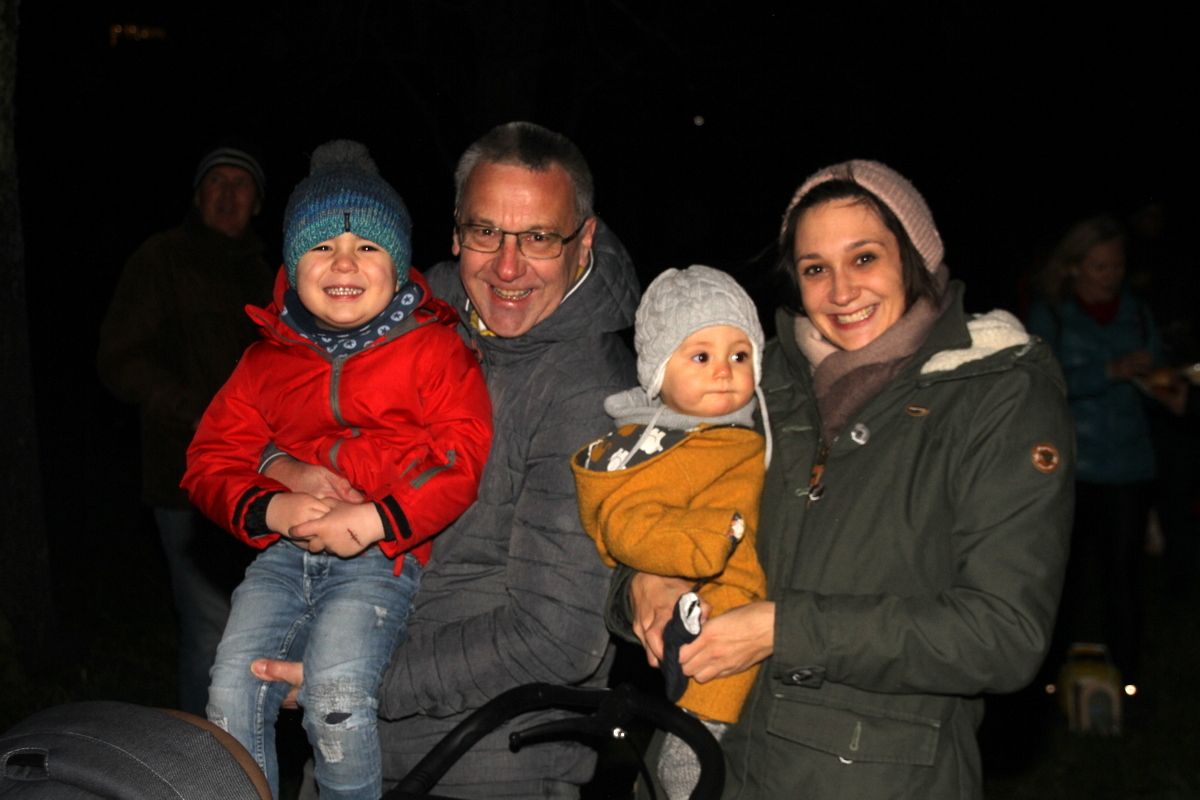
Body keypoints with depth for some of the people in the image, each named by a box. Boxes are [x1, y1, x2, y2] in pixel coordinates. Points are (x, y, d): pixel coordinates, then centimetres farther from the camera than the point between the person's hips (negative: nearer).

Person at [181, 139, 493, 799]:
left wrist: (374, 519, -18)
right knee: (231, 690, -11)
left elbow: (464, 454, -8)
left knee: (335, 692, -24)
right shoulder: (267, 359, 13)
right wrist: (271, 509, -10)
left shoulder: (435, 350, 2)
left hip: (383, 554, -4)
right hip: (285, 549, 4)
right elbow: (211, 459, 11)